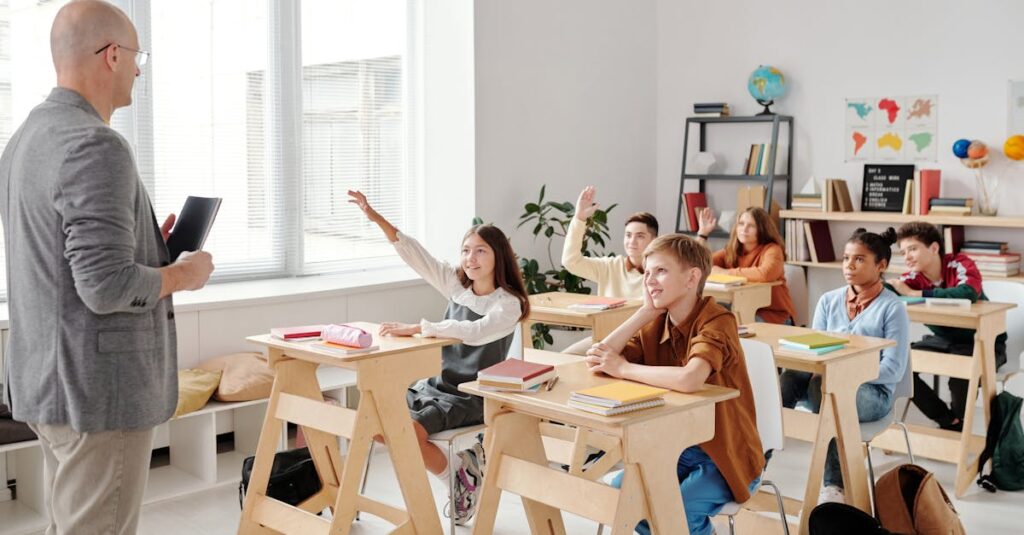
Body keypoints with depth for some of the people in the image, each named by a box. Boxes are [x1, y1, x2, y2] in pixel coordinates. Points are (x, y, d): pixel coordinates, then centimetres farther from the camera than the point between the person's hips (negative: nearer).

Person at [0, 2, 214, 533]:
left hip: (46, 379, 10)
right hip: (98, 388, -10)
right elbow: (107, 287, -26)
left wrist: (146, 246, 13)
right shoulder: (95, 147, -20)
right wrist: (182, 274, -9)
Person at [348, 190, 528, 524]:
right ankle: (460, 459, 5)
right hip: (439, 383, 7)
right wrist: (374, 217, -12)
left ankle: (460, 475, 1)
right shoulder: (456, 284, 4)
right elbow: (414, 254, -2)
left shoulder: (508, 304, -14)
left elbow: (474, 332, -31)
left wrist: (415, 329, -34)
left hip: (473, 397, -7)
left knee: (411, 430, -29)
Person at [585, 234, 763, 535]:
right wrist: (645, 311, -12)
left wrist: (623, 369, -26)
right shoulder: (655, 325, 0)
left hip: (726, 456, -7)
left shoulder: (717, 321, -21)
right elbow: (597, 360, -10)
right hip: (676, 448, 7)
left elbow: (689, 379, -40)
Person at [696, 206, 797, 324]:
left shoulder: (772, 250, -11)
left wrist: (726, 272, -22)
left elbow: (765, 274, -33)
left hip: (773, 315, -5)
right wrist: (703, 232, -7)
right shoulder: (730, 252, 6)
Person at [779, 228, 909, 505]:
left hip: (872, 391, -4)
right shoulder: (829, 301, 14)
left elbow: (894, 370, -8)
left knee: (822, 384, -38)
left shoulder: (892, 308, -2)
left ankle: (834, 484, -37)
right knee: (789, 377, -30)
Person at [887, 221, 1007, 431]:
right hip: (944, 340, 6)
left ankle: (958, 425, 1)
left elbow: (969, 293, -43)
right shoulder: (913, 277, -8)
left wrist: (915, 294, -38)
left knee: (961, 378, -34)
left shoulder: (960, 264, -21)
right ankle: (949, 421, 3)